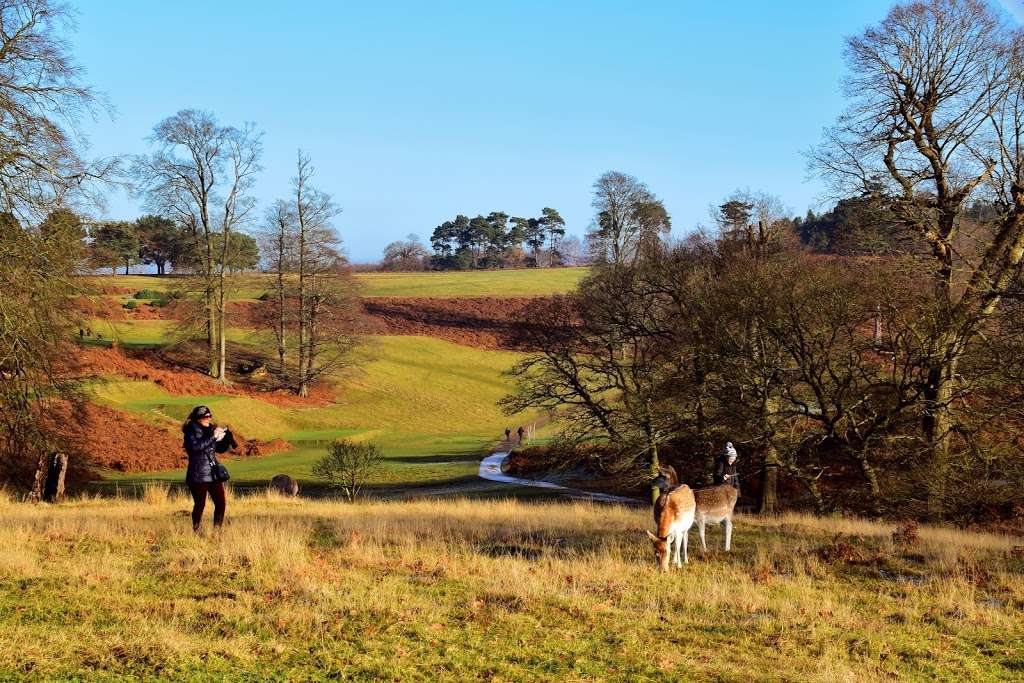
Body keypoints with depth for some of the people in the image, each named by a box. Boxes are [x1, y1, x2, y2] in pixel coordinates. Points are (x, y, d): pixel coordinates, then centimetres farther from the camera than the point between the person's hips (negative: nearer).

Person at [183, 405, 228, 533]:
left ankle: (217, 531, 12)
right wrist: (213, 436, -22)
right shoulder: (191, 431, -6)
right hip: (198, 475, -6)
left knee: (221, 503, 2)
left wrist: (225, 436, -2)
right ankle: (196, 532, 9)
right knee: (200, 505, -2)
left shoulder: (210, 429, 12)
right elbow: (195, 447, -23)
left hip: (214, 473, 6)